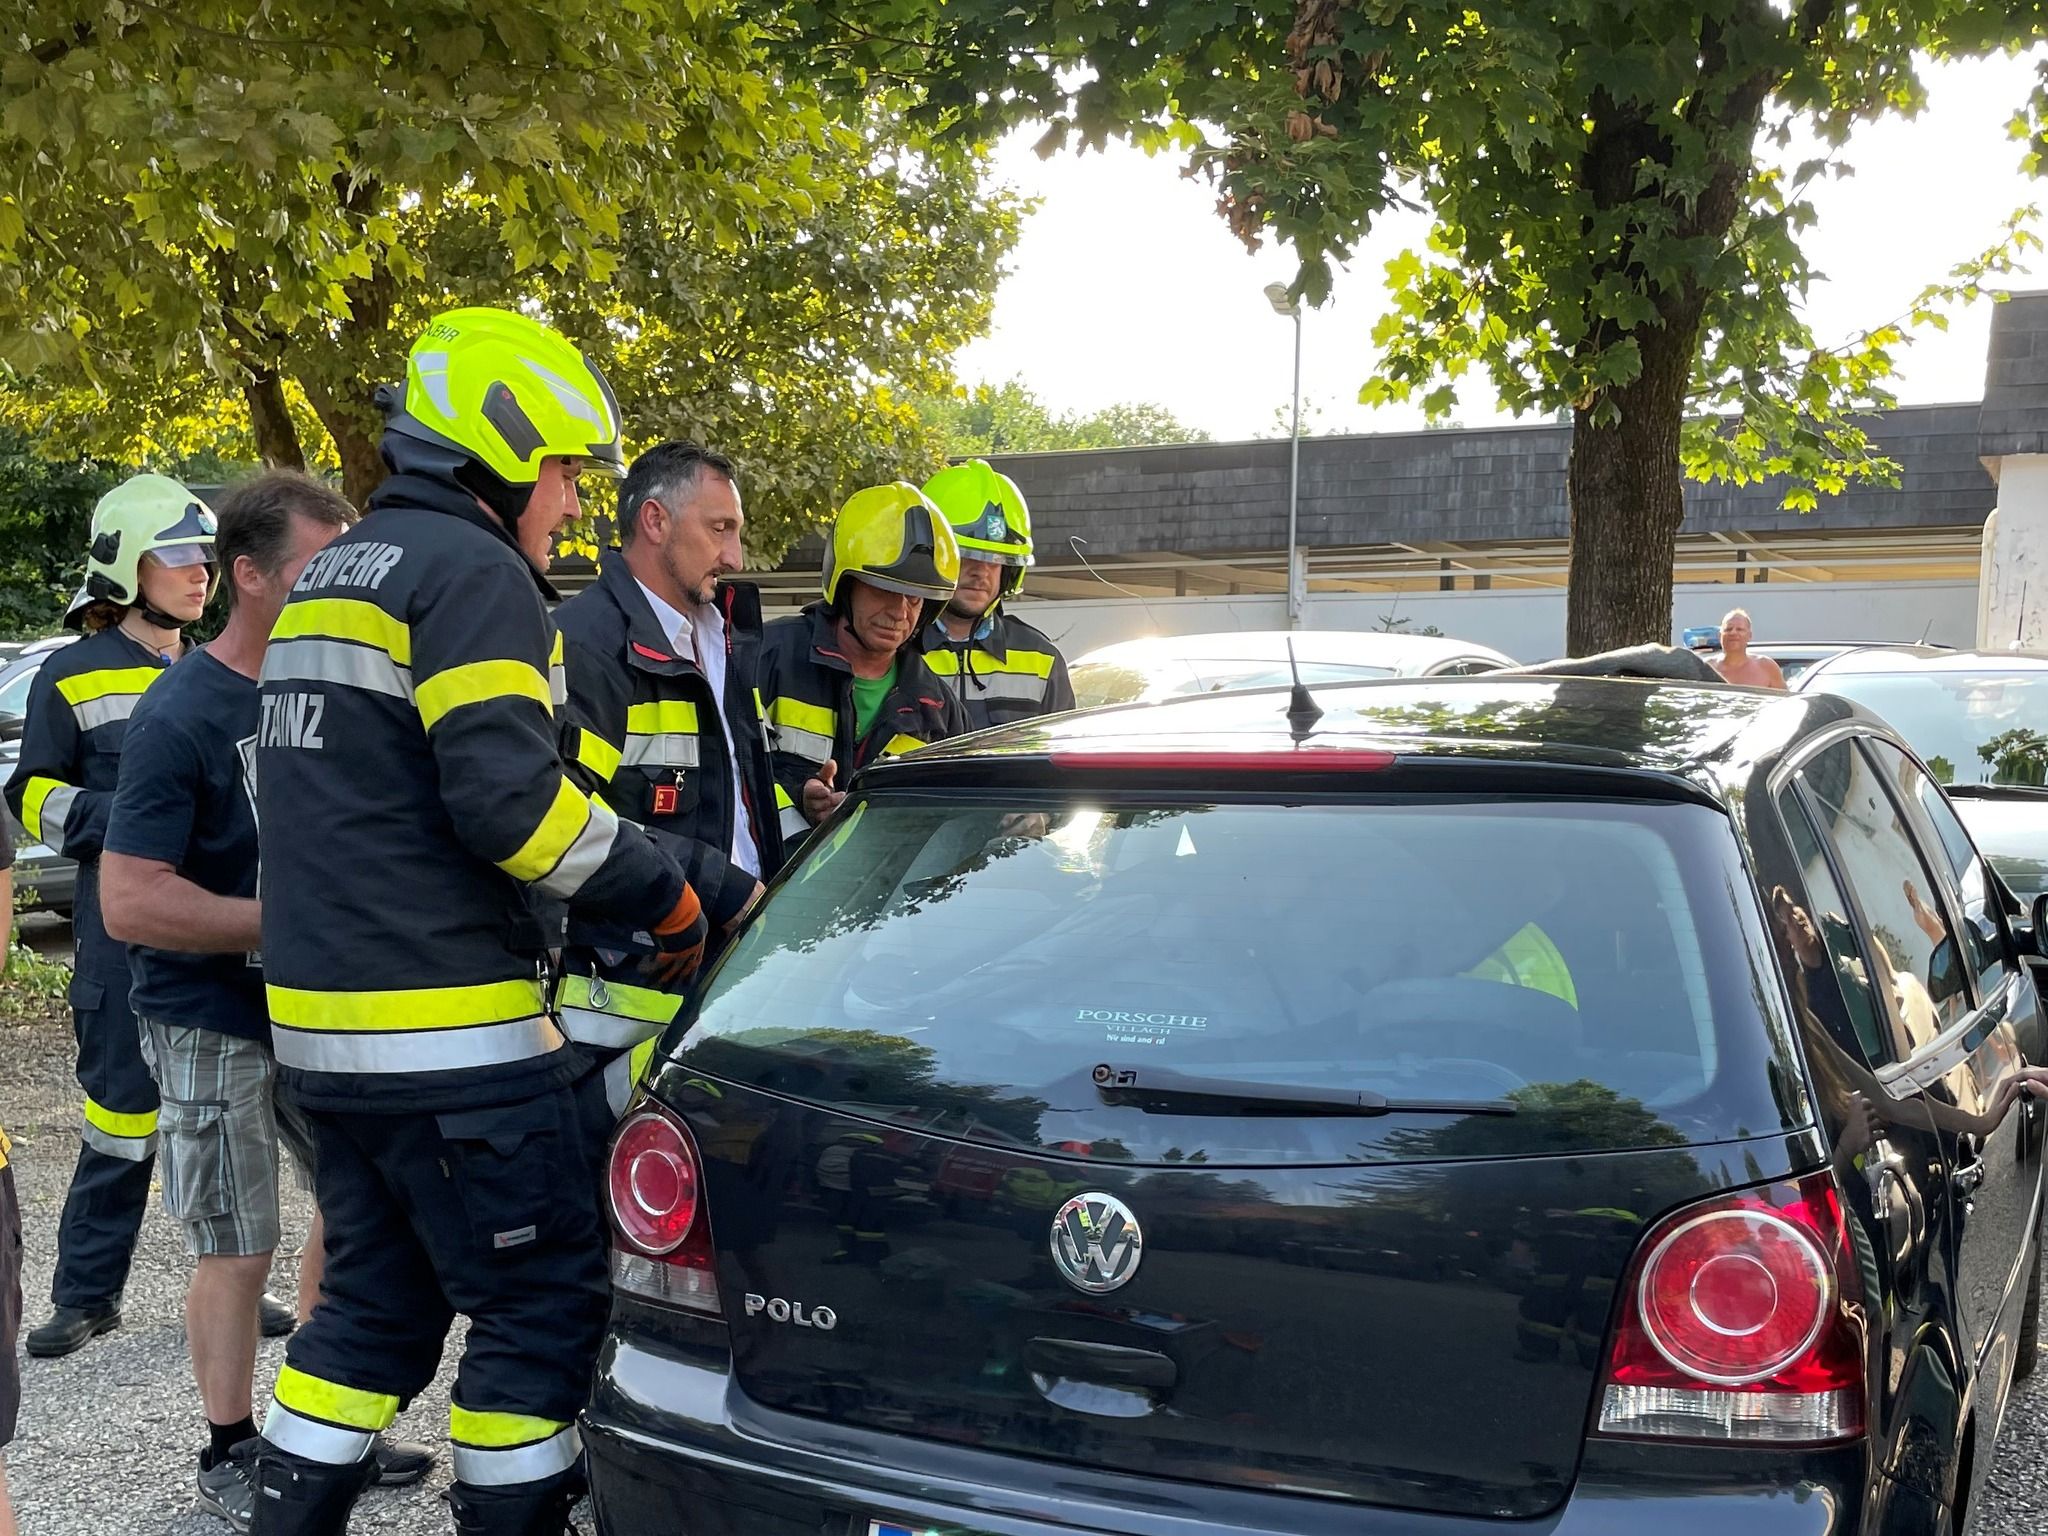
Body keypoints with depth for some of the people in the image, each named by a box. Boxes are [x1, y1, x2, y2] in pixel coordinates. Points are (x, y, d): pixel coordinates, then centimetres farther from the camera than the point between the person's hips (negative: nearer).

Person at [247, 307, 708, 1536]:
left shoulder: (330, 577, 19)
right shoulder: (474, 570, -11)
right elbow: (506, 796, -23)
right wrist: (664, 896, -13)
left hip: (323, 1019, 10)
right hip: (450, 1032, -10)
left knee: (379, 1299, 20)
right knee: (544, 1306, 2)